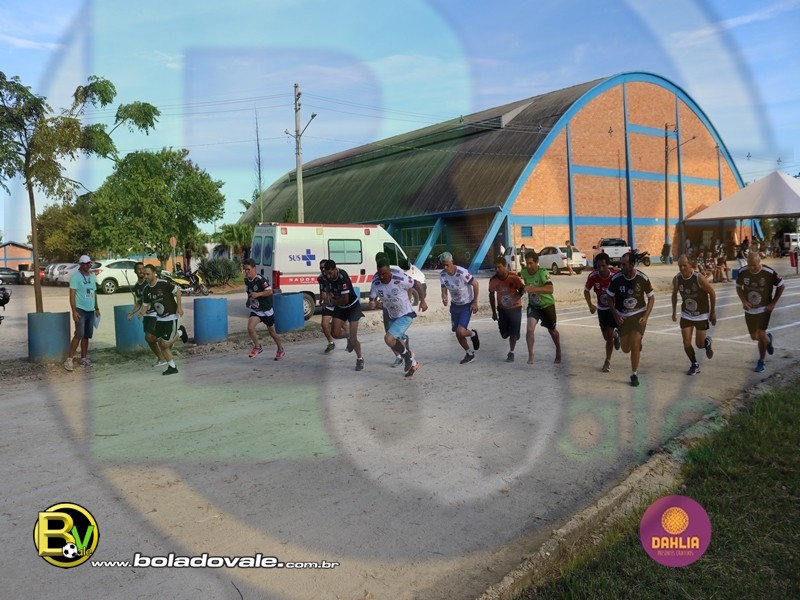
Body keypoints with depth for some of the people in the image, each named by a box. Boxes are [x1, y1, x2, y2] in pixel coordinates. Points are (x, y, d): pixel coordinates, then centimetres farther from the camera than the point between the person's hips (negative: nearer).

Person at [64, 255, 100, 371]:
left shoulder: (92, 276, 13)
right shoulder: (75, 276, -8)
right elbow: (72, 295, -13)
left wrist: (97, 308, 20)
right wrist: (74, 311, -20)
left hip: (91, 311, 6)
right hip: (80, 310, -6)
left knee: (86, 336, 9)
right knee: (79, 335, -14)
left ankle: (84, 359, 14)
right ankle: (69, 359, -9)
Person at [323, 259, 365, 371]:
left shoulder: (342, 278, -31)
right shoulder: (327, 276, -9)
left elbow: (345, 300, -27)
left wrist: (333, 301, -11)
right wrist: (329, 294, -5)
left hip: (352, 306, -6)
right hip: (339, 307, 7)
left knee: (353, 338, -8)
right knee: (335, 334, -5)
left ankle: (360, 359, 15)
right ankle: (348, 336, 29)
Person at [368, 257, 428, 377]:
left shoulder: (401, 279, -27)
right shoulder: (376, 282, -15)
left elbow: (418, 285, -11)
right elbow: (371, 299, -10)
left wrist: (422, 301, 0)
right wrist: (372, 303, -34)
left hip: (405, 315, -6)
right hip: (391, 316, 6)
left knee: (388, 338, -23)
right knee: (396, 342, 18)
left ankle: (407, 355, 4)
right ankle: (413, 364, 42)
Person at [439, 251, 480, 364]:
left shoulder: (462, 272, -28)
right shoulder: (442, 274, -11)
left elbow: (475, 284, -15)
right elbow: (444, 290, -2)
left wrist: (475, 302, -12)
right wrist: (444, 297, -27)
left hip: (467, 305, -6)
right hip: (455, 305, 6)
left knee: (460, 332, -17)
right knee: (457, 333, 10)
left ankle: (473, 334, 19)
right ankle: (470, 353, 31)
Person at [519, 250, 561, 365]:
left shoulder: (543, 272, -28)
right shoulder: (524, 272, -13)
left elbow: (550, 289, -42)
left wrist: (534, 289, -52)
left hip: (547, 305, -3)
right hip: (533, 305, 3)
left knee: (552, 330, 16)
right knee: (530, 328, -19)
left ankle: (558, 353, 42)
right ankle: (530, 356, -6)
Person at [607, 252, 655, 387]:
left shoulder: (643, 278, -14)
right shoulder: (616, 278, -14)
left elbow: (651, 298, -2)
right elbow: (610, 298, 0)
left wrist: (646, 316, -11)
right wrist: (616, 316, -8)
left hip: (639, 315, -1)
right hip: (623, 317, 2)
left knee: (635, 344, -13)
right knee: (625, 349, 4)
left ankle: (634, 374, 5)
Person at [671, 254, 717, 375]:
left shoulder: (699, 278, -23)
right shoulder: (676, 279, -11)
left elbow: (712, 293, -11)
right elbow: (674, 294, 8)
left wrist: (713, 312, -6)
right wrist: (674, 312, 10)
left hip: (702, 315, -3)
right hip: (686, 315, 3)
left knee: (699, 344, 3)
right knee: (686, 343, -3)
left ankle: (707, 342, 40)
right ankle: (694, 364, 19)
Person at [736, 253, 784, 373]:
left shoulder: (769, 272, -20)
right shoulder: (742, 272, -12)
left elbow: (780, 286, -5)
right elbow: (738, 287, 5)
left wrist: (773, 303, -8)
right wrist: (743, 301, -9)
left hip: (764, 309, -3)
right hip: (750, 309, 3)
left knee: (761, 334, -7)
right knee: (754, 336, 10)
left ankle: (761, 361, 11)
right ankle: (768, 339, 46)